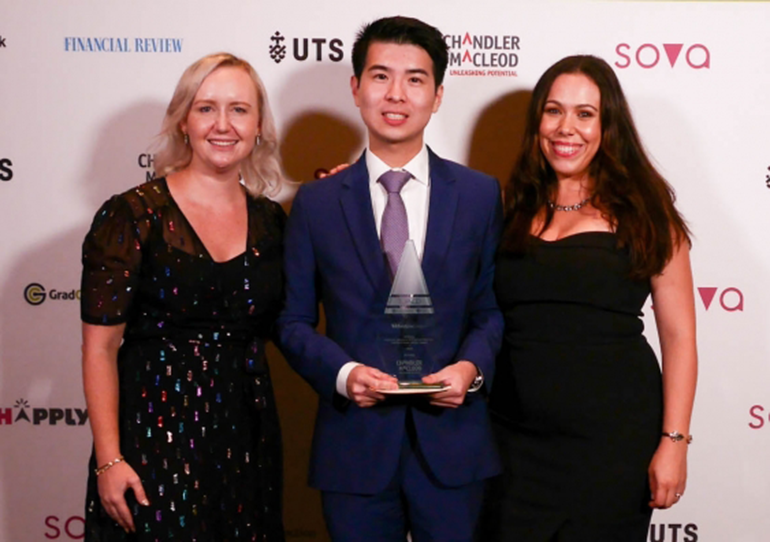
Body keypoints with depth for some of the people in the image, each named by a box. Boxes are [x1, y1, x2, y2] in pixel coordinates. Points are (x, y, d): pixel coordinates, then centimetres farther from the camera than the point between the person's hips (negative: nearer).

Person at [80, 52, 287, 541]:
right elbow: (100, 348, -9)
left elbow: (279, 324, 11)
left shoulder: (271, 220, 5)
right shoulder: (133, 216, -8)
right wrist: (109, 460, -14)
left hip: (247, 438, 5)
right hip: (155, 433, -4)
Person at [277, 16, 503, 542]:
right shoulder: (316, 202, 2)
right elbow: (294, 320, 4)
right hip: (354, 444, 0)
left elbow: (491, 307, 7)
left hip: (452, 443, 1)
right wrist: (343, 373, -13)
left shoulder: (481, 194, 3)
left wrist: (472, 367, -12)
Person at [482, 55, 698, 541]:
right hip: (518, 440, 2)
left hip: (614, 440, -2)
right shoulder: (513, 210, 8)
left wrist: (674, 441, -8)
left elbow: (679, 336, -1)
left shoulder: (644, 213, 0)